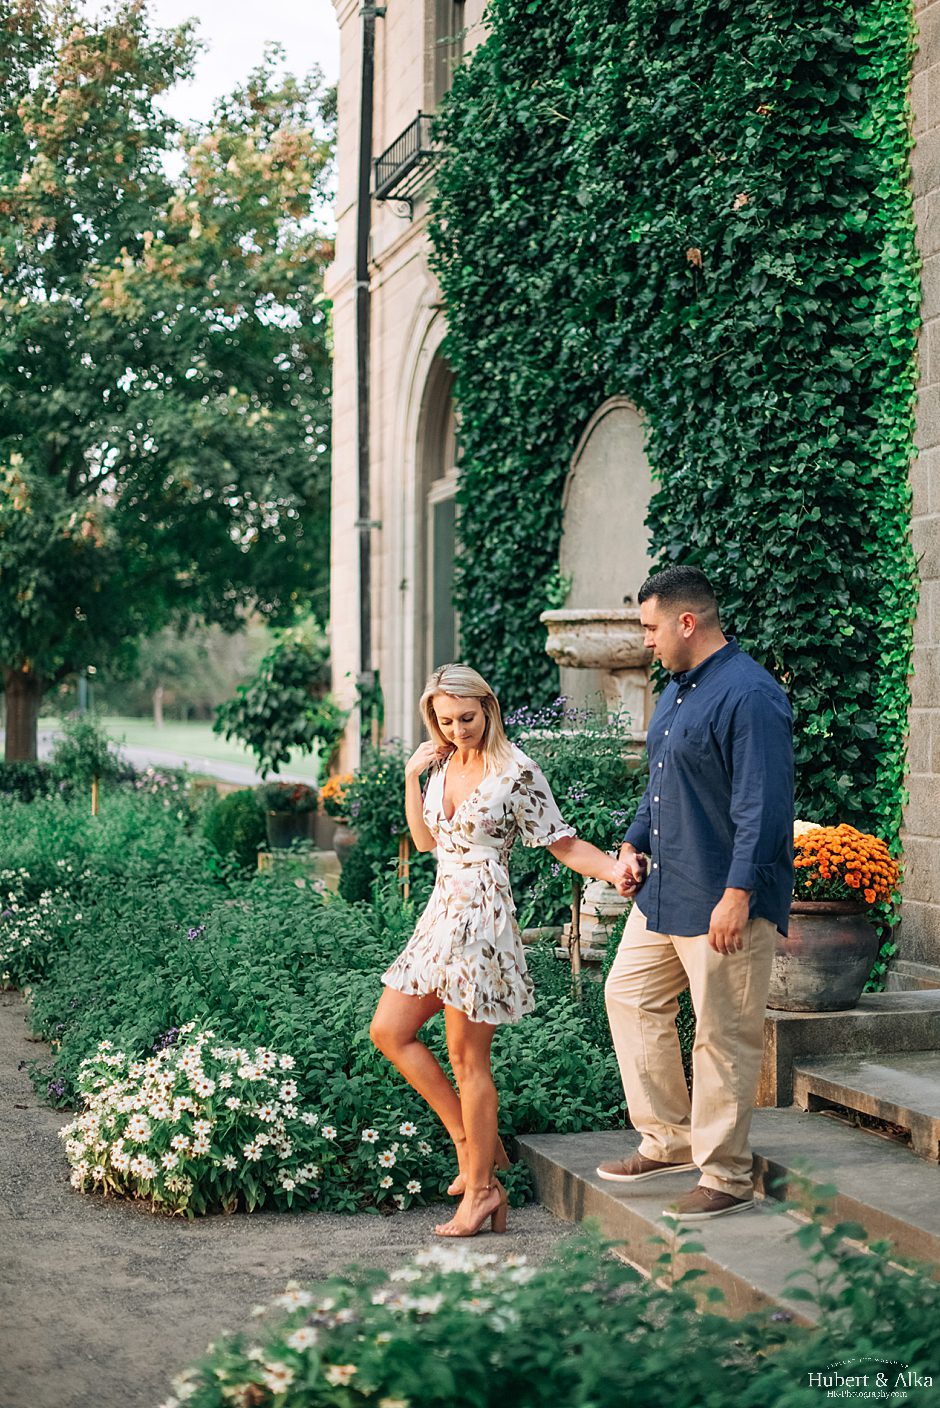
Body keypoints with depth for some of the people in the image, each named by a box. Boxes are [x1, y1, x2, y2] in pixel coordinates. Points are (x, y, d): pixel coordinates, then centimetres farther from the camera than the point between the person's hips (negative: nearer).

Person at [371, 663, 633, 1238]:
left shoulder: (516, 771, -11)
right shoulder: (444, 763, 9)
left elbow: (563, 842, -10)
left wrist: (614, 869, -26)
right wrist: (411, 777, 7)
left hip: (482, 920, -8)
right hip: (440, 914, 8)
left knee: (468, 1056, -3)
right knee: (389, 1030, 7)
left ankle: (482, 1187, 10)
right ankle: (474, 1142, 16)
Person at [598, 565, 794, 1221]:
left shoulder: (750, 695, -18)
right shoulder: (679, 688, 13)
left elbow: (764, 806, -22)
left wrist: (738, 894, -24)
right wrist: (635, 843, 14)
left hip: (725, 902, -10)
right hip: (664, 890, 10)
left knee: (724, 1036, -1)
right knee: (631, 997, 15)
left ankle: (726, 1178, 11)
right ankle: (669, 1140, 26)